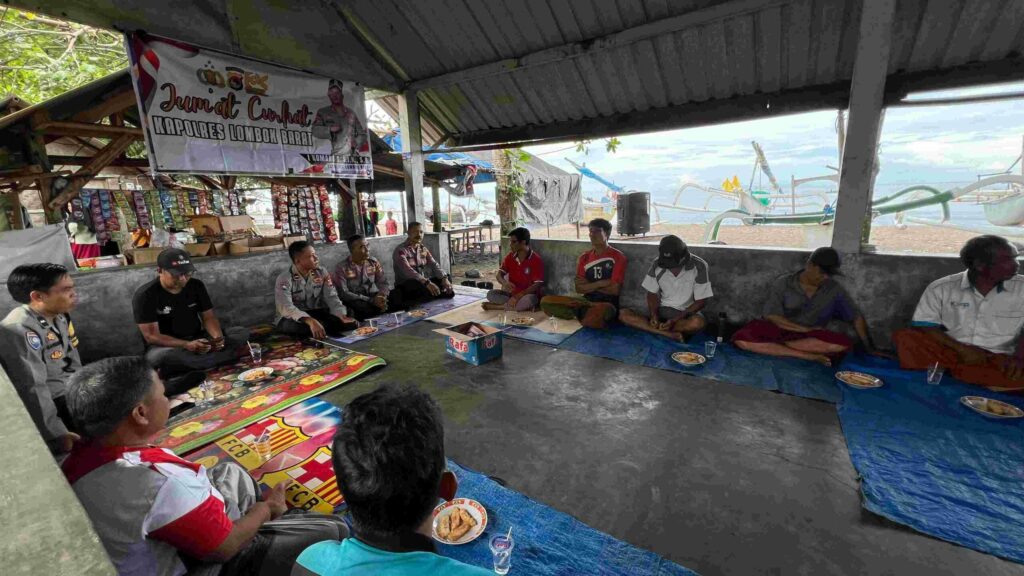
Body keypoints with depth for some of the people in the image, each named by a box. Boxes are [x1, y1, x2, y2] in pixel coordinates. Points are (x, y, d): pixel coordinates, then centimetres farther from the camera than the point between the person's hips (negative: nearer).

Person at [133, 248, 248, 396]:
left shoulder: (196, 285, -1)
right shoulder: (145, 295, -14)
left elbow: (208, 317, 0)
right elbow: (151, 336, -18)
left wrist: (218, 337, -23)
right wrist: (187, 345, -35)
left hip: (198, 341, 5)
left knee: (242, 333, -17)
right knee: (160, 356, -41)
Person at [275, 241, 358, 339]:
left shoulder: (322, 272, 0)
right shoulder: (284, 279, -14)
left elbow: (331, 297, -6)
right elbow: (286, 308, -28)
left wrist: (343, 316, -26)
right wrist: (310, 321, -46)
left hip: (317, 314, 3)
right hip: (293, 318, -3)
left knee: (352, 323, -19)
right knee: (304, 327, -39)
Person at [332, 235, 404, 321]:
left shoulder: (374, 262, 5)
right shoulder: (342, 267, -9)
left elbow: (383, 283, 0)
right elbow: (343, 293, -16)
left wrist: (382, 296, -25)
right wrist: (371, 300, -25)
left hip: (373, 297, 4)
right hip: (355, 301, -4)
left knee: (398, 295, -22)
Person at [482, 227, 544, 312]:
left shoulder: (536, 259, -14)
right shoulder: (510, 256, 2)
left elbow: (537, 285, -18)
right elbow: (499, 274, 3)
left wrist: (518, 296, -27)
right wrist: (505, 283, -22)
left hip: (526, 295, -4)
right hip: (511, 293, 4)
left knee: (528, 300, -38)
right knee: (491, 294, -19)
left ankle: (498, 306, -24)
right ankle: (520, 305, -21)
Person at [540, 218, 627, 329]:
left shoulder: (618, 257, -4)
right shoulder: (584, 257, 10)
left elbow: (614, 289, -12)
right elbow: (579, 288, 4)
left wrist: (589, 286, -2)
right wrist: (600, 283, -9)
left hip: (608, 304, -6)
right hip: (587, 301, 6)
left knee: (592, 320, -43)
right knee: (546, 301, -14)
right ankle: (588, 315, -13)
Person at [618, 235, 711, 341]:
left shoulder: (698, 266, -14)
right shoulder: (657, 265, -7)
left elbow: (701, 301, -11)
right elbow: (652, 294, 2)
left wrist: (675, 319, -21)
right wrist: (654, 315, -18)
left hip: (686, 313, -3)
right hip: (662, 311, 3)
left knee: (698, 322, -39)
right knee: (624, 314, -21)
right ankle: (672, 335, -28)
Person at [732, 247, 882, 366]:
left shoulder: (835, 290, 4)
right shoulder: (783, 283, -6)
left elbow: (856, 317, 13)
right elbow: (772, 318, -11)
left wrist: (869, 348, 11)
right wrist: (806, 329, -12)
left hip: (811, 337, 3)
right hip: (777, 330, -2)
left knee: (844, 343, -29)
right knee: (742, 339, -33)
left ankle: (775, 345, -25)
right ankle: (808, 355, -29)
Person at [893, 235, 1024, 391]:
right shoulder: (942, 288, 0)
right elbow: (923, 326, -5)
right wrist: (961, 349, -16)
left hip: (997, 360, 1)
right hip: (950, 352, -1)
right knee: (904, 337, -29)